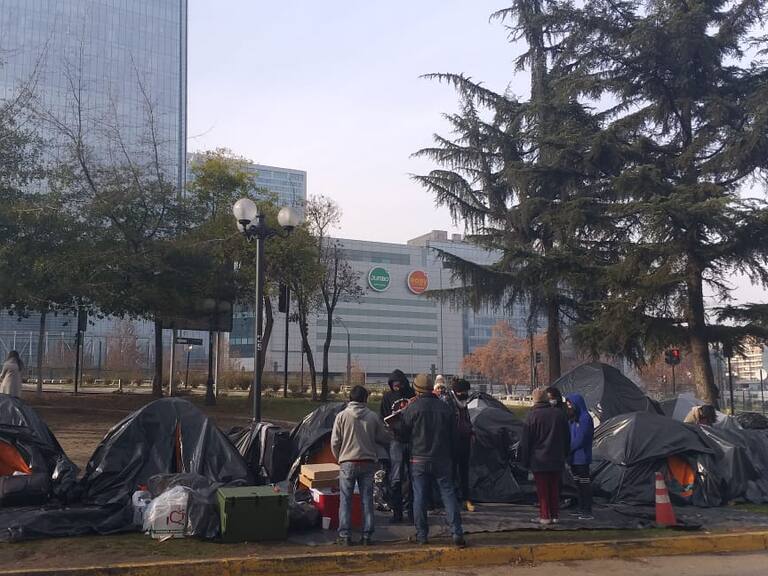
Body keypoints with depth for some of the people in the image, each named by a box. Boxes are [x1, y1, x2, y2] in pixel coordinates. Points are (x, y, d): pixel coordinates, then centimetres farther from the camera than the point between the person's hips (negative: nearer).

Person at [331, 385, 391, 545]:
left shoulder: (342, 416, -4)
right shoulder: (373, 416, 1)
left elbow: (335, 443, -3)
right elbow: (384, 439, 6)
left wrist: (339, 458, 15)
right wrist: (375, 454, 26)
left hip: (347, 463, -1)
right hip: (368, 463, 2)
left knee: (345, 500, 5)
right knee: (367, 500, 8)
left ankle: (344, 535, 4)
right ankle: (367, 535, 10)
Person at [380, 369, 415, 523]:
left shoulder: (414, 395, 5)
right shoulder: (388, 397, 6)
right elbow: (383, 419, 7)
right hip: (396, 440, -1)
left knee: (413, 477, 7)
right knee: (396, 479, -3)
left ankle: (413, 511, 17)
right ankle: (397, 513, 6)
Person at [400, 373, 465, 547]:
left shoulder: (412, 408, -9)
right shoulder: (445, 407, 3)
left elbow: (404, 433, 1)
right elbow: (453, 436, 9)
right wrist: (450, 456, 18)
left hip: (419, 460, -2)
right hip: (442, 460, 2)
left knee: (420, 497, 5)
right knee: (448, 495, 5)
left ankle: (422, 534, 10)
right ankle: (457, 533, 0)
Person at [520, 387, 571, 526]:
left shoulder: (531, 416, -12)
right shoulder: (560, 414, 1)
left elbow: (525, 441, -7)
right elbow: (567, 438, 11)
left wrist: (525, 461, 2)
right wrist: (565, 454, 21)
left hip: (539, 460, -4)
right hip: (557, 460, 4)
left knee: (542, 489, 4)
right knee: (554, 488, 13)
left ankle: (545, 516, 5)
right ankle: (555, 515, 17)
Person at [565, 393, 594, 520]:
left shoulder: (585, 418, -15)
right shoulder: (574, 418, 12)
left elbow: (580, 439, -19)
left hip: (582, 458, -9)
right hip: (574, 458, 9)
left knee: (585, 484, -4)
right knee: (578, 484, 15)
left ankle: (588, 512, 0)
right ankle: (582, 509, 24)